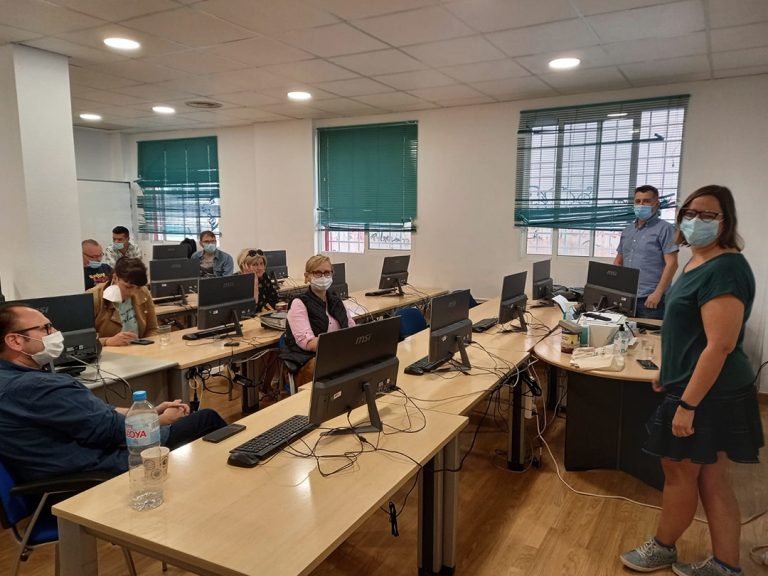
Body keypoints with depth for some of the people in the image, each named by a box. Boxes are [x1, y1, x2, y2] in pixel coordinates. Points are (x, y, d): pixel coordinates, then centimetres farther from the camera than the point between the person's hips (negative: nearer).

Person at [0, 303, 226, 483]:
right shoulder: (31, 387, -25)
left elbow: (94, 411, 12)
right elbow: (110, 428, -20)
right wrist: (162, 420, -3)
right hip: (102, 467, -10)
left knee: (204, 417, 16)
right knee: (207, 419, 2)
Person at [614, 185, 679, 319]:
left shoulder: (664, 229, -4)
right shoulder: (627, 231, 16)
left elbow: (671, 264, -10)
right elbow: (618, 261, 21)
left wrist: (657, 293, -16)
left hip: (650, 299, -6)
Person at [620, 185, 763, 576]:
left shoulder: (725, 270, -21)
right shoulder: (699, 262, 10)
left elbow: (720, 346, -25)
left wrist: (687, 404, -24)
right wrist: (670, 374, 23)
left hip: (707, 395, -9)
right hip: (699, 388, 10)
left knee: (679, 471, 9)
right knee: (711, 479, 16)